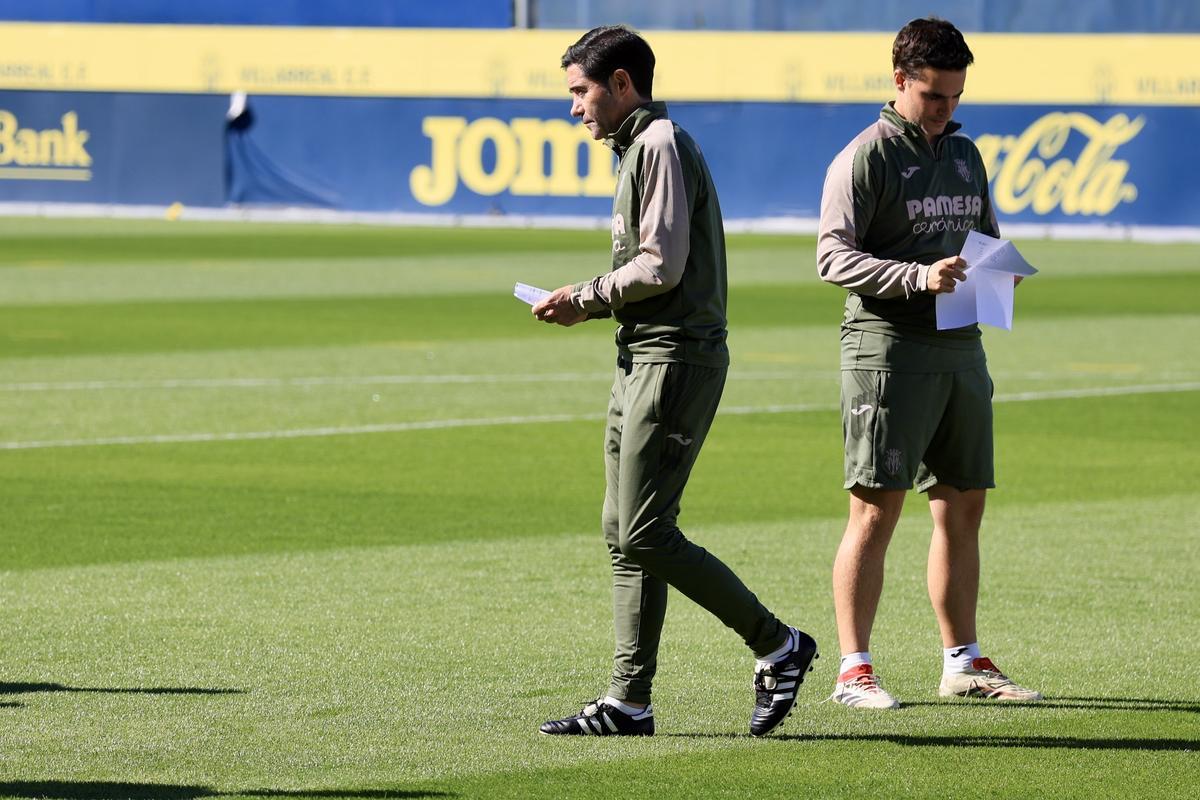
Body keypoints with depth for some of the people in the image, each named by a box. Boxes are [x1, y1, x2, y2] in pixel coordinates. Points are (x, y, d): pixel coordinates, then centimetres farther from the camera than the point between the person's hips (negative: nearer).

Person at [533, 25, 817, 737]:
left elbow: (661, 264, -19)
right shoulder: (638, 149, 21)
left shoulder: (662, 146, -11)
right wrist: (591, 304, 9)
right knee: (624, 534, 8)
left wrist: (588, 298, -7)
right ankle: (629, 703, 8)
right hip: (645, 358, 11)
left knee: (646, 536, -13)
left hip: (677, 358, -11)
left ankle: (778, 646, -4)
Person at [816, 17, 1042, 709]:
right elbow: (834, 255, -12)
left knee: (963, 509, 10)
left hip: (961, 346, 7)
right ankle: (855, 670, -5)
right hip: (888, 346, -7)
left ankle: (965, 664, 18)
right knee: (876, 510, -8)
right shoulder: (865, 158, -5)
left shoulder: (965, 155, 17)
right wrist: (918, 276, -25)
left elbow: (987, 235, 26)